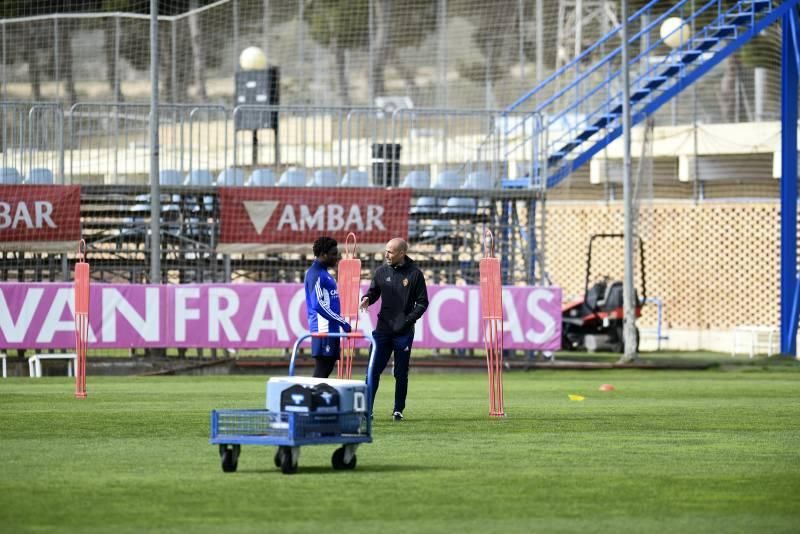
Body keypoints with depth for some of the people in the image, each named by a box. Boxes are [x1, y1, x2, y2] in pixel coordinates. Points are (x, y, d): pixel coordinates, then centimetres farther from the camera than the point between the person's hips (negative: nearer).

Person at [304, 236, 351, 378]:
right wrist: (342, 322, -17)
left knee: (328, 365, 8)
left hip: (331, 329, 10)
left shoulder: (324, 273, 18)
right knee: (322, 369, -11)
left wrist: (341, 322, 17)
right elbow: (319, 305, -19)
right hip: (323, 329, -10)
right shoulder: (315, 274, -12)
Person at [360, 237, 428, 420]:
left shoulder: (415, 274, -3)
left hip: (404, 332, -2)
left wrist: (408, 320, -12)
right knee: (374, 370, -2)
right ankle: (367, 408, 1)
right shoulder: (381, 271, 5)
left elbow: (422, 303, 0)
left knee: (401, 374, 5)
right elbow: (374, 292, 15)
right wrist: (367, 299, -8)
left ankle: (398, 410, 15)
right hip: (383, 329, 2)